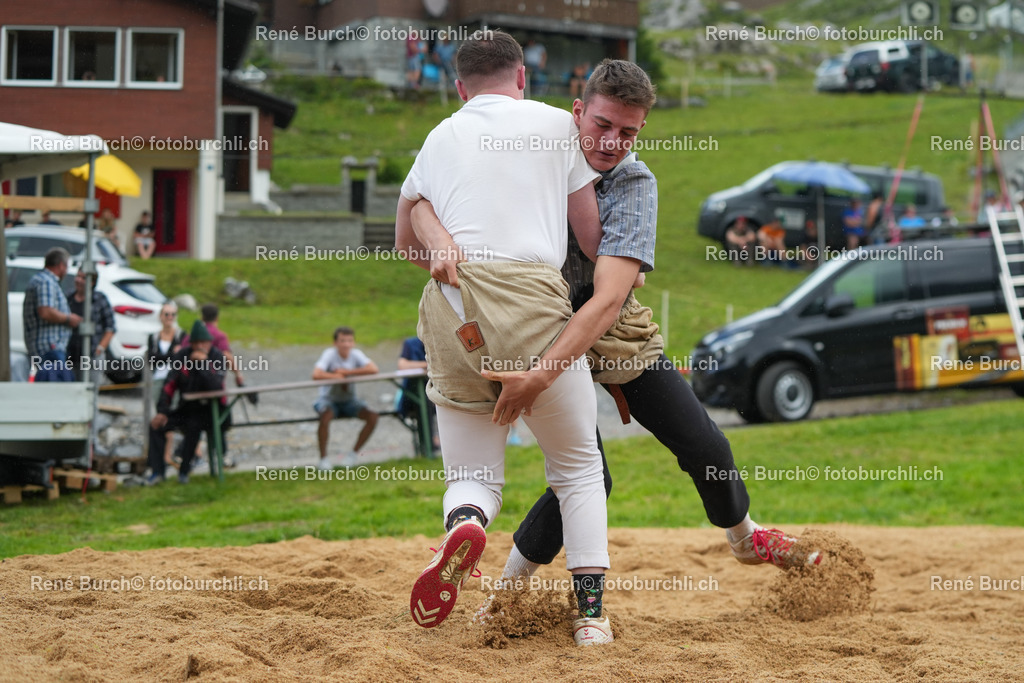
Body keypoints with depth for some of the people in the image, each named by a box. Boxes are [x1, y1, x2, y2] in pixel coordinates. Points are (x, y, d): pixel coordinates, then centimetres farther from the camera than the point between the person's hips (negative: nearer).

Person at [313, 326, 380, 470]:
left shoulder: (356, 354, -8)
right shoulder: (329, 354, -18)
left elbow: (374, 369, -24)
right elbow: (316, 374, -34)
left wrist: (346, 372, -24)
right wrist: (337, 376, -22)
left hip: (349, 400, 4)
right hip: (329, 399, -4)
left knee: (372, 417, -18)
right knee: (325, 417, -37)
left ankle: (354, 454, 1)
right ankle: (323, 458, -17)